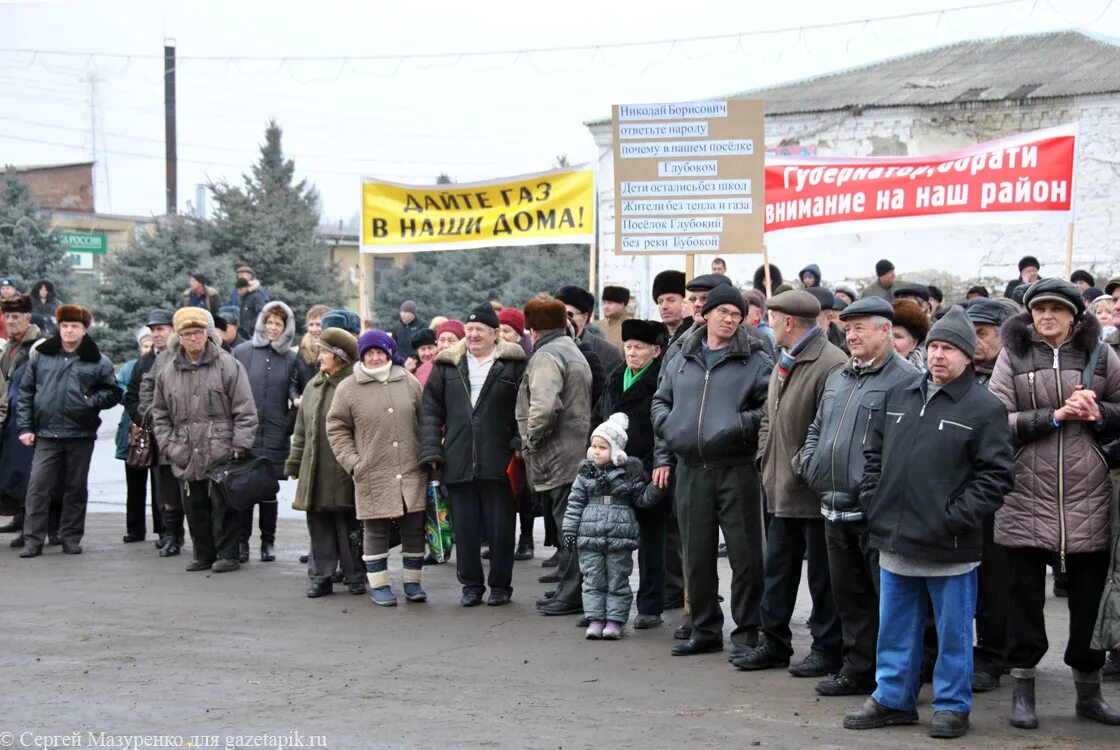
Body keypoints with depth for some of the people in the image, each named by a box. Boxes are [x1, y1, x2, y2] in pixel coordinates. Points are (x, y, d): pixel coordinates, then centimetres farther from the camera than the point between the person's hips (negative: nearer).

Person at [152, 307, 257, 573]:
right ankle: (204, 555, 20)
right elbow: (159, 414, 18)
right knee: (194, 508, 10)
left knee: (223, 506, -2)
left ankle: (227, 554, 8)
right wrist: (168, 446, 6)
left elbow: (245, 411, -5)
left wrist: (240, 447, -11)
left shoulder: (228, 365, -4)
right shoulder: (166, 371, 10)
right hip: (186, 458, 5)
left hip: (221, 455, -4)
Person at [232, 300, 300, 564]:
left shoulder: (291, 359, 6)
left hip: (274, 436, 0)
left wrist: (296, 400, -15)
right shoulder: (242, 352, 5)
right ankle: (242, 540, 11)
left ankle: (268, 541, 17)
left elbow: (294, 388, 8)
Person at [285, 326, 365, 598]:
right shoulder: (313, 386, 14)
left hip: (344, 474, -6)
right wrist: (295, 463, 16)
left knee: (349, 528, 2)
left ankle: (355, 576, 13)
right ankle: (321, 577, 17)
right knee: (319, 526, 9)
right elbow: (301, 430, 19)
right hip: (314, 472, 6)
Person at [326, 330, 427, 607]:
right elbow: (336, 428, 4)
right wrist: (352, 462, -6)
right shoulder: (348, 388, 0)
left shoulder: (409, 383, 7)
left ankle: (413, 582, 19)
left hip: (412, 473, 2)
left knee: (414, 529, 7)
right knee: (376, 532, 3)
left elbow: (424, 423, 13)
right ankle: (379, 585, 13)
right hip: (373, 477, -2)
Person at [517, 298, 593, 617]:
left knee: (565, 527, -6)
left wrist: (531, 440, -10)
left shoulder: (546, 356, -11)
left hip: (558, 458, -10)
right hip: (577, 454, 10)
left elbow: (544, 408, -26)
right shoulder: (572, 350, 20)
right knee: (567, 527, 13)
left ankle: (570, 594, -2)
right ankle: (568, 588, 18)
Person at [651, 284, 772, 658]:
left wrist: (742, 424, -20)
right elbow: (660, 403, 20)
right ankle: (705, 630, 23)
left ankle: (746, 633, 8)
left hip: (736, 470, -4)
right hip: (690, 470, 4)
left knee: (745, 554, -2)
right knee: (697, 555, 11)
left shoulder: (755, 361, 0)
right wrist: (663, 457, 13)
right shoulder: (681, 360, 13)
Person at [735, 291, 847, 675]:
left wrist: (803, 465, -17)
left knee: (822, 574, 3)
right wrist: (767, 458, 12)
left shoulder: (831, 363, -17)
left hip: (814, 493, -9)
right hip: (782, 490, 9)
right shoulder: (783, 363, 14)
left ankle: (827, 649, 13)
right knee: (778, 568, 15)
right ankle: (774, 643, 25)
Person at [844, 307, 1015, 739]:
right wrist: (873, 500, 7)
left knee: (953, 632, 6)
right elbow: (874, 454, 18)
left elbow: (996, 474, -11)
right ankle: (893, 699, 27)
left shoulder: (984, 407, -7)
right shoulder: (899, 396, 10)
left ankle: (952, 706, 19)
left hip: (949, 548, -5)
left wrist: (958, 516, -16)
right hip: (895, 541, 5)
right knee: (895, 628, 15)